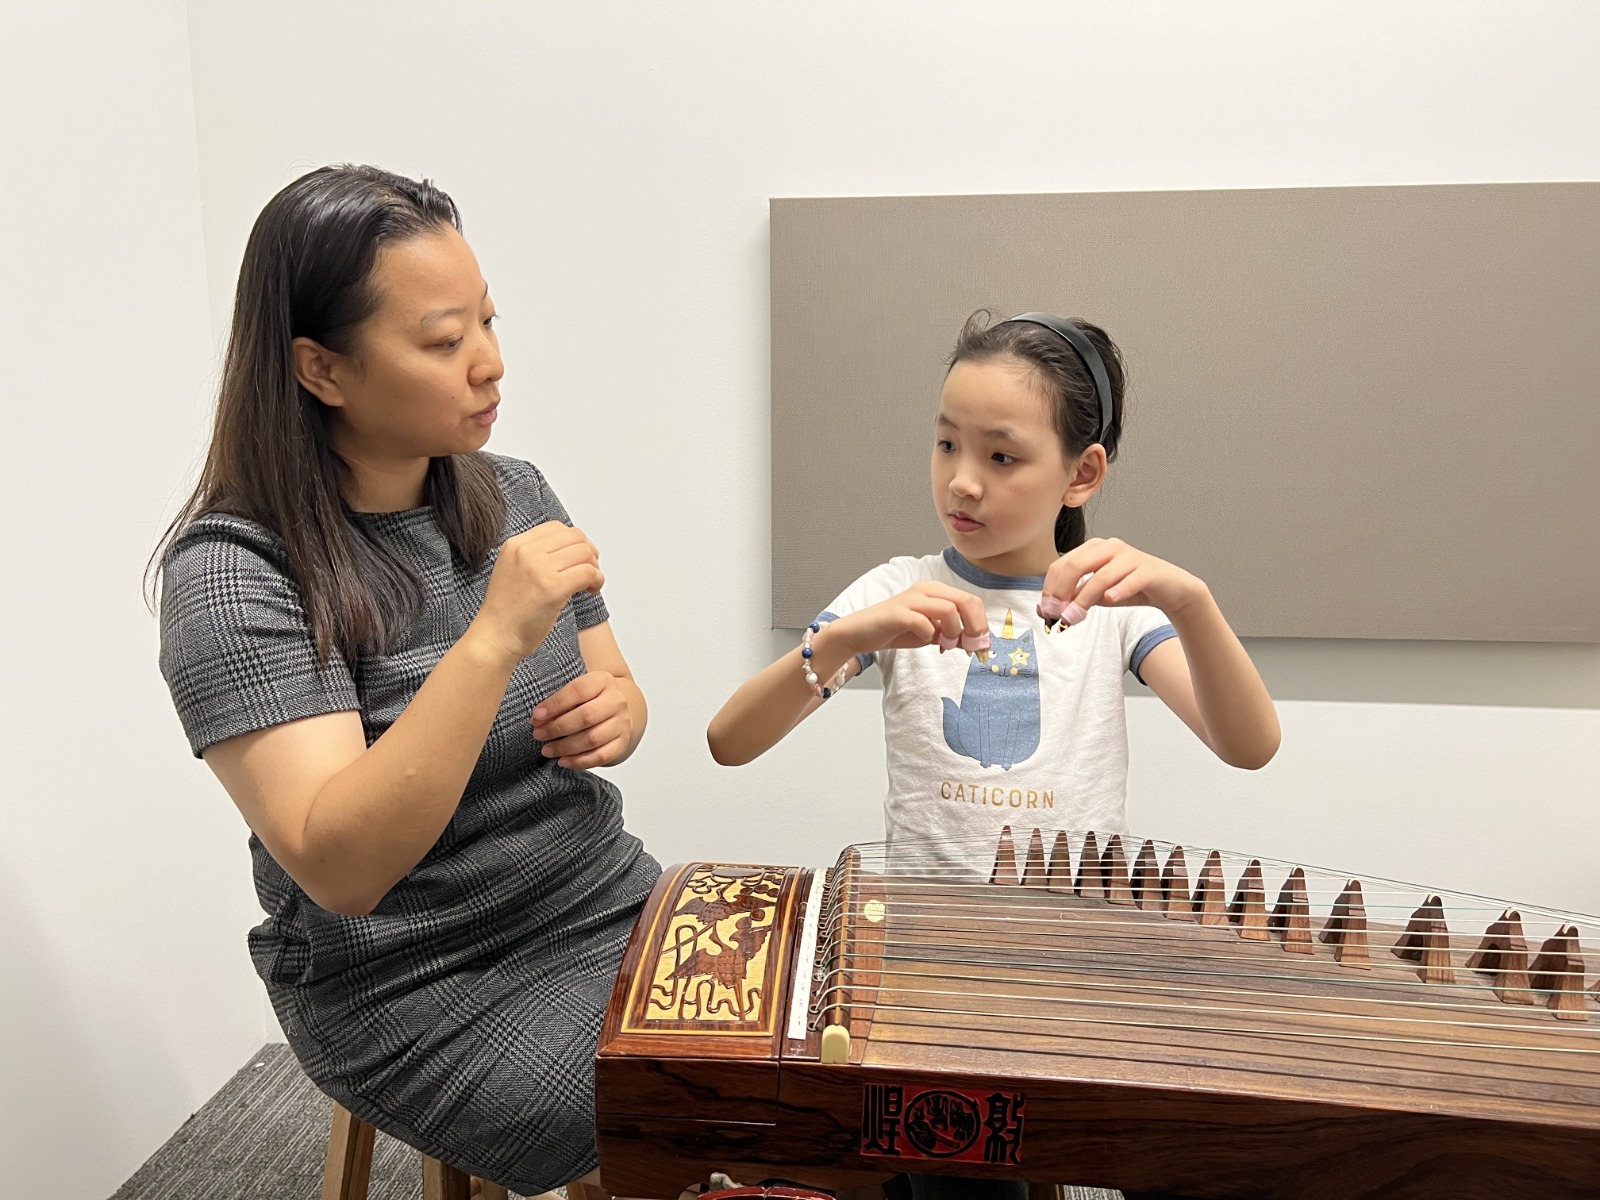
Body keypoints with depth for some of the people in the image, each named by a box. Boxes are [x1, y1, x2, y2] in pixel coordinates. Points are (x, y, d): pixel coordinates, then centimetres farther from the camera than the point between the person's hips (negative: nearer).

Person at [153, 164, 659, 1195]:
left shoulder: (515, 495, 1)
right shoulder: (234, 570, -16)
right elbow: (339, 868, -25)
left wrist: (617, 714, -12)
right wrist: (493, 641, -33)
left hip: (608, 905, 6)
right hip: (420, 991, -5)